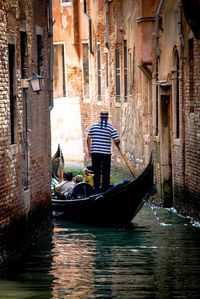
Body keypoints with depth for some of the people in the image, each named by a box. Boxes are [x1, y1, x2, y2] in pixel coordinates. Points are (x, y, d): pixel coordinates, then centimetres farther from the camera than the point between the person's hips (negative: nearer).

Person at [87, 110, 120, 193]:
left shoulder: (93, 126, 4)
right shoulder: (111, 127, -4)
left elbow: (88, 139, 6)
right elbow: (117, 141, -9)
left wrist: (89, 150, 14)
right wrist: (117, 145, 14)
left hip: (95, 152, 2)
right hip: (106, 153, -2)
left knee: (96, 172, 9)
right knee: (106, 173, 5)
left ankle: (96, 189, 10)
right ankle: (105, 190, 5)